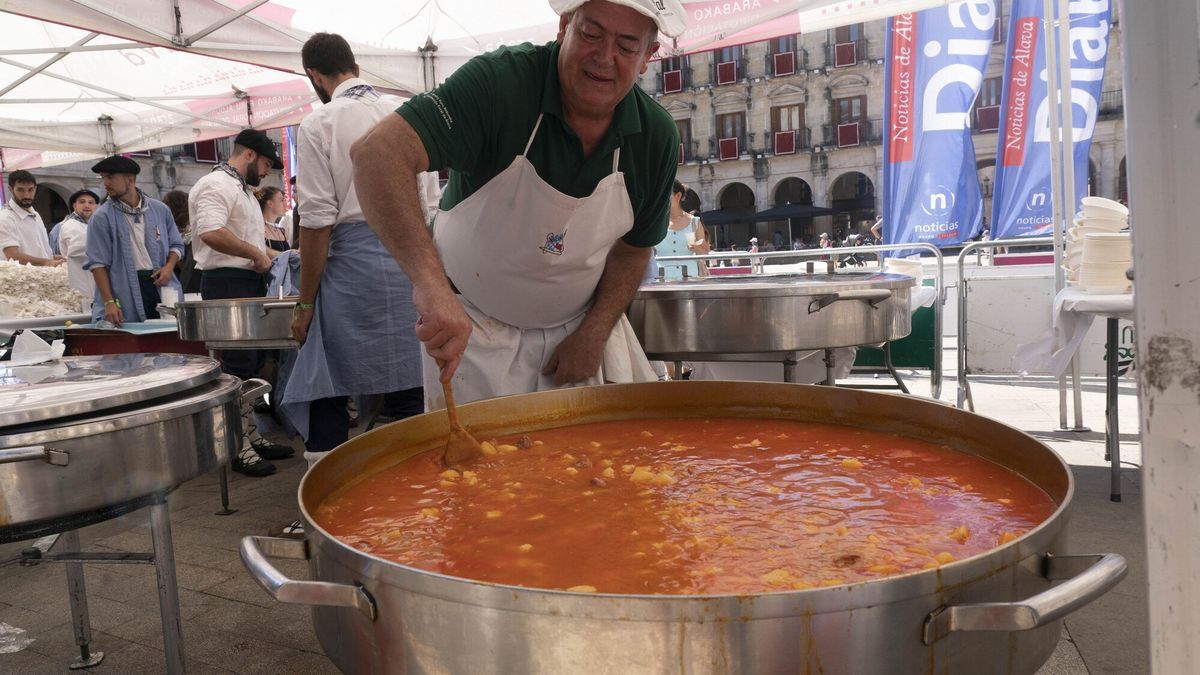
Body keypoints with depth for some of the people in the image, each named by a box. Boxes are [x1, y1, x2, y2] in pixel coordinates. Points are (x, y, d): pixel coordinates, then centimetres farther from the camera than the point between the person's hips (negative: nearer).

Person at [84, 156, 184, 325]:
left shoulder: (160, 210, 10)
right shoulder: (101, 218, 0)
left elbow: (176, 245, 19)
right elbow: (98, 264, -4)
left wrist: (169, 267, -3)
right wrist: (109, 303, -13)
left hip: (160, 285, 3)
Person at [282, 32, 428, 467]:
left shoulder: (319, 124, -2)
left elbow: (318, 221, -7)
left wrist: (305, 304, -2)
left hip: (353, 261, -4)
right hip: (413, 259, 5)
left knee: (327, 396, 4)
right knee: (411, 391, 9)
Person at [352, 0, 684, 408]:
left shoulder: (657, 137, -11)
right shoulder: (499, 81, -25)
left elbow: (633, 248, 2)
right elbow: (378, 153, -38)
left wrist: (593, 336, -11)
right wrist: (430, 280, -52)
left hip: (581, 326, 4)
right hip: (469, 327, -3)